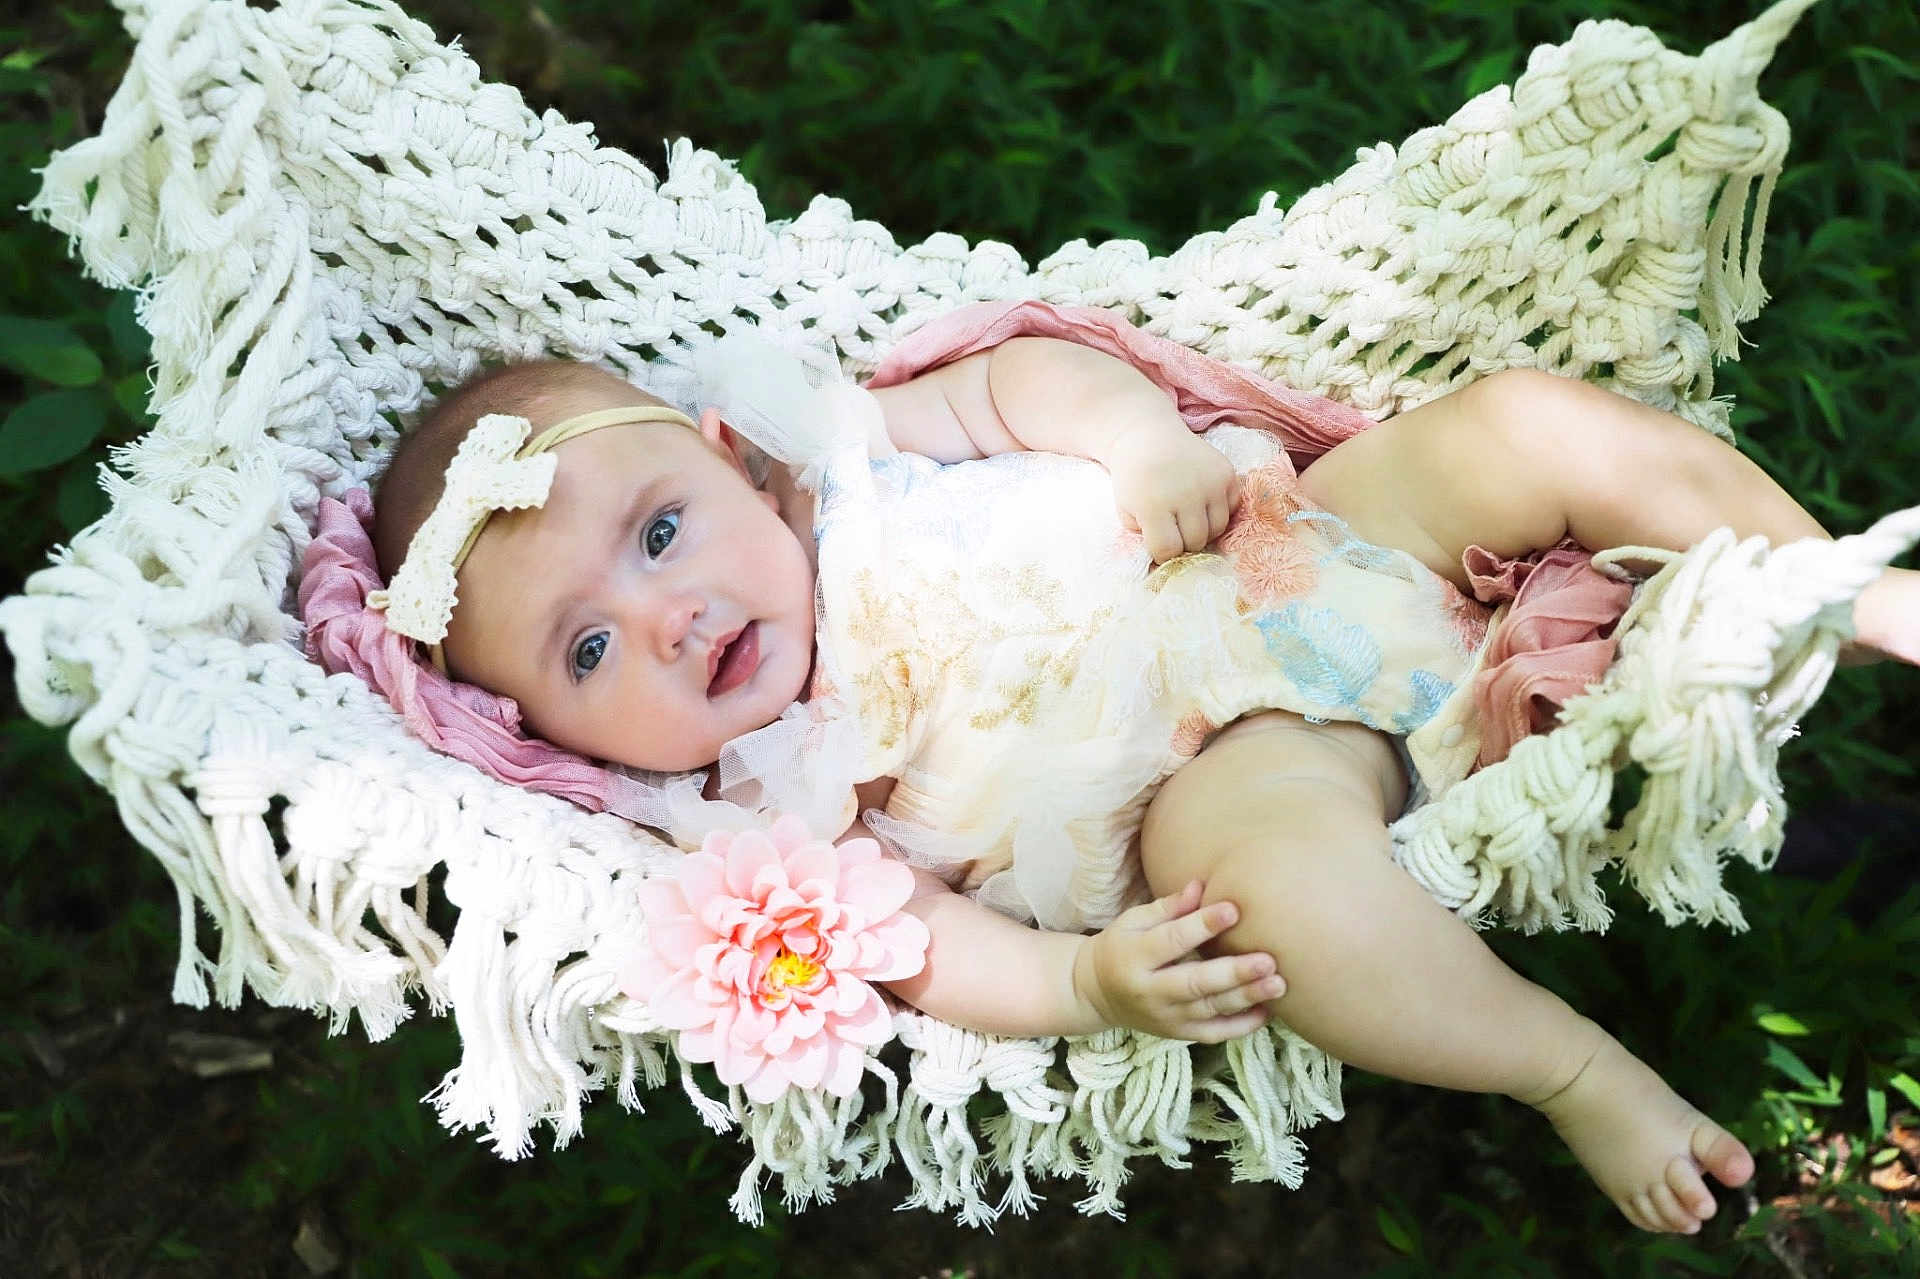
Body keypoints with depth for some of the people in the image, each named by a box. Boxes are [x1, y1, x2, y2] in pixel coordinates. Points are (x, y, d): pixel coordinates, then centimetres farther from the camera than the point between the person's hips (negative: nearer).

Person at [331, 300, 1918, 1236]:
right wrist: (1090, 980, -30)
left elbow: (1023, 369, 9)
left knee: (1531, 422, -9)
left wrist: (1139, 432, -11)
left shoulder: (847, 450, 6)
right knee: (1282, 875, -39)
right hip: (1241, 759, -5)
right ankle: (1576, 1071, -18)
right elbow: (914, 943, -12)